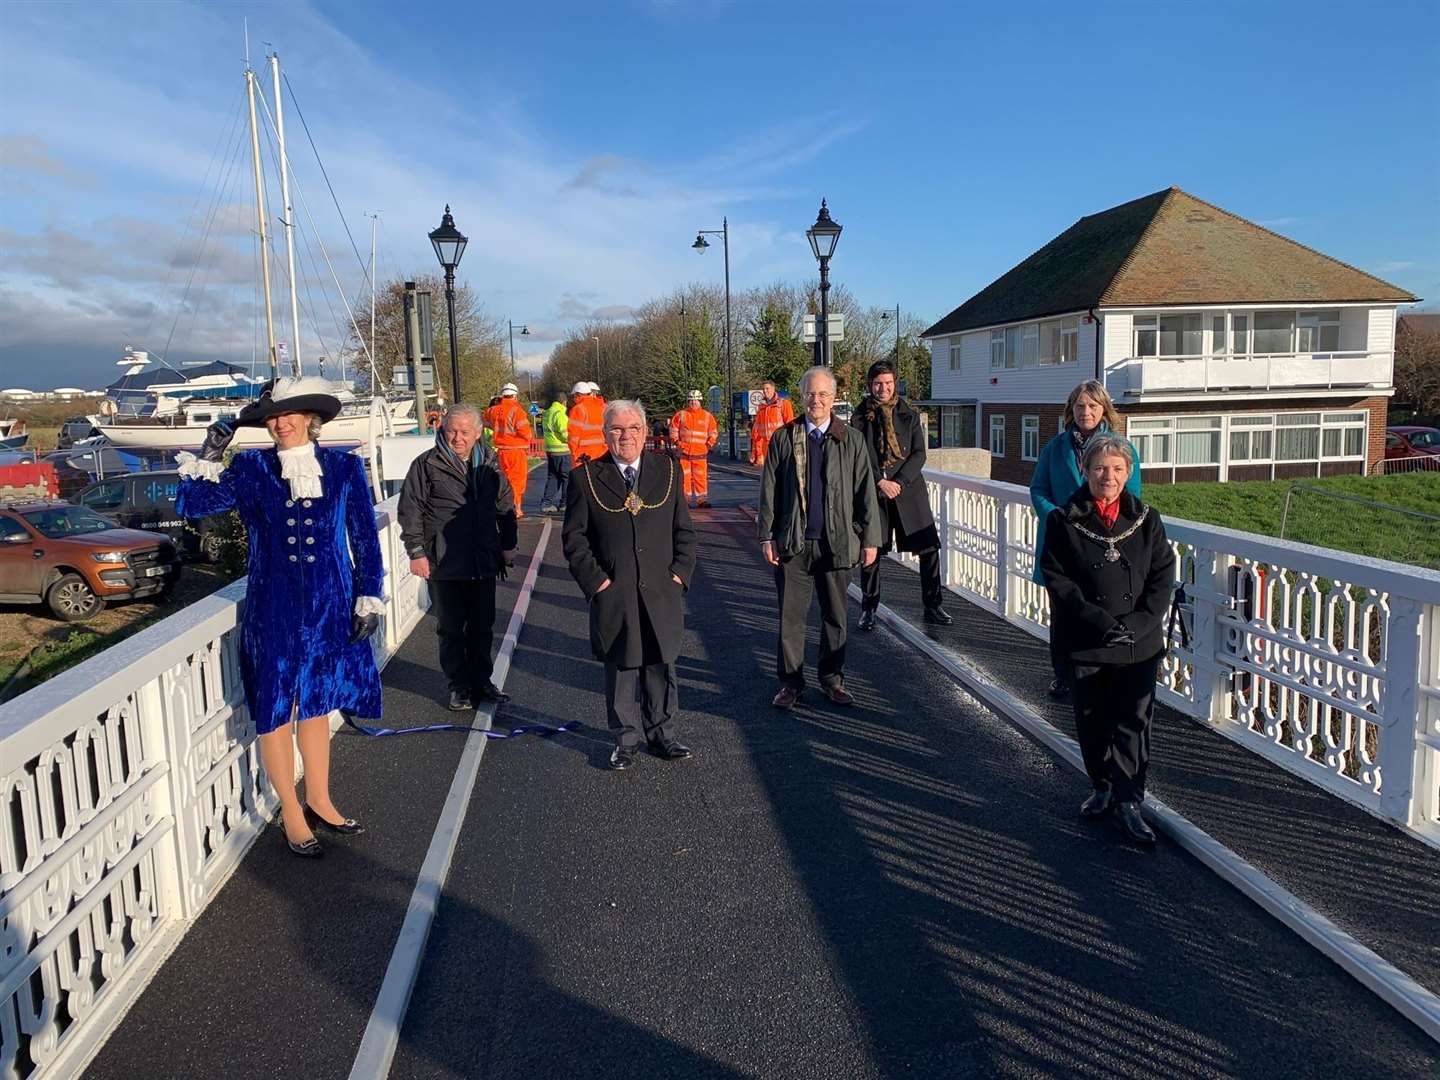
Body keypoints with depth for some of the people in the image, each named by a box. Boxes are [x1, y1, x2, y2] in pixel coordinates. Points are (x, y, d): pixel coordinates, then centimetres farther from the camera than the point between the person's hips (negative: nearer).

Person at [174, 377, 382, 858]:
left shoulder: (344, 467, 0)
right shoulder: (251, 469, -2)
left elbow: (365, 538, 3)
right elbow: (190, 504, 1)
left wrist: (368, 598, 0)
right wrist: (208, 457, -12)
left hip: (330, 606, 1)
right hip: (273, 609, -1)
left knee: (317, 705, 15)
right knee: (276, 712, 5)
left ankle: (319, 801, 32)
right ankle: (291, 814, 22)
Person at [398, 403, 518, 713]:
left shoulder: (489, 464, 6)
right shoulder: (427, 464, -6)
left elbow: (505, 505, 16)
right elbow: (410, 510, -4)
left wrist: (508, 545, 12)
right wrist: (416, 551, -8)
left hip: (484, 562, 4)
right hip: (444, 564, -3)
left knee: (483, 626, 13)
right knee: (451, 629, 6)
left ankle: (481, 681, 27)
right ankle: (459, 686, 19)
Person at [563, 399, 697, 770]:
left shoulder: (668, 470, 5)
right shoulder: (586, 478, -2)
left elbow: (684, 529, 9)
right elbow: (573, 537, 0)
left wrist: (680, 572, -1)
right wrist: (595, 580, -8)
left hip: (661, 593, 2)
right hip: (613, 596, -2)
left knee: (661, 667, 11)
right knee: (621, 669, 8)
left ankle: (661, 733, 27)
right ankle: (627, 739, 23)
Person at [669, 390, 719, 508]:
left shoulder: (707, 416, 5)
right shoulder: (681, 415, 3)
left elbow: (713, 433, 12)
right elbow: (673, 429, 9)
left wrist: (709, 444, 2)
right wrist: (677, 442, 0)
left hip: (700, 453, 0)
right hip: (684, 452, 0)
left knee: (701, 476, -2)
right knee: (684, 477, 3)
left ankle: (702, 499, 4)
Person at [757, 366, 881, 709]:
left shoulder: (851, 440, 2)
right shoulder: (783, 438, 2)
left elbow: (865, 491, 3)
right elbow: (769, 490, 4)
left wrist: (870, 538, 1)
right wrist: (766, 535, -1)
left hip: (837, 542, 1)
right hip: (793, 542, 0)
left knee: (835, 616, 11)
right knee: (791, 616, 4)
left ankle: (832, 679, 26)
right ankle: (791, 680, 18)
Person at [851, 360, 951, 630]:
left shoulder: (909, 415, 8)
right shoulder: (861, 418, 4)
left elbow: (919, 454, 2)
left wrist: (899, 482, -11)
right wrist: (880, 482, -14)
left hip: (908, 490, 1)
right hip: (873, 492, -1)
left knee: (929, 548, -2)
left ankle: (933, 607, 11)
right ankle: (868, 609, 18)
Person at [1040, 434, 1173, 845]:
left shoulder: (1146, 519, 2)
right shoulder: (1064, 521, -4)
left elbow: (1162, 577, 2)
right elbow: (1056, 577, -8)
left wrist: (1139, 623, -12)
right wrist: (1098, 621, -16)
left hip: (1139, 643, 1)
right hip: (1084, 642, 0)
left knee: (1133, 722, 2)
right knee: (1092, 719, 12)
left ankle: (1128, 800, 12)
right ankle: (1102, 786, 31)